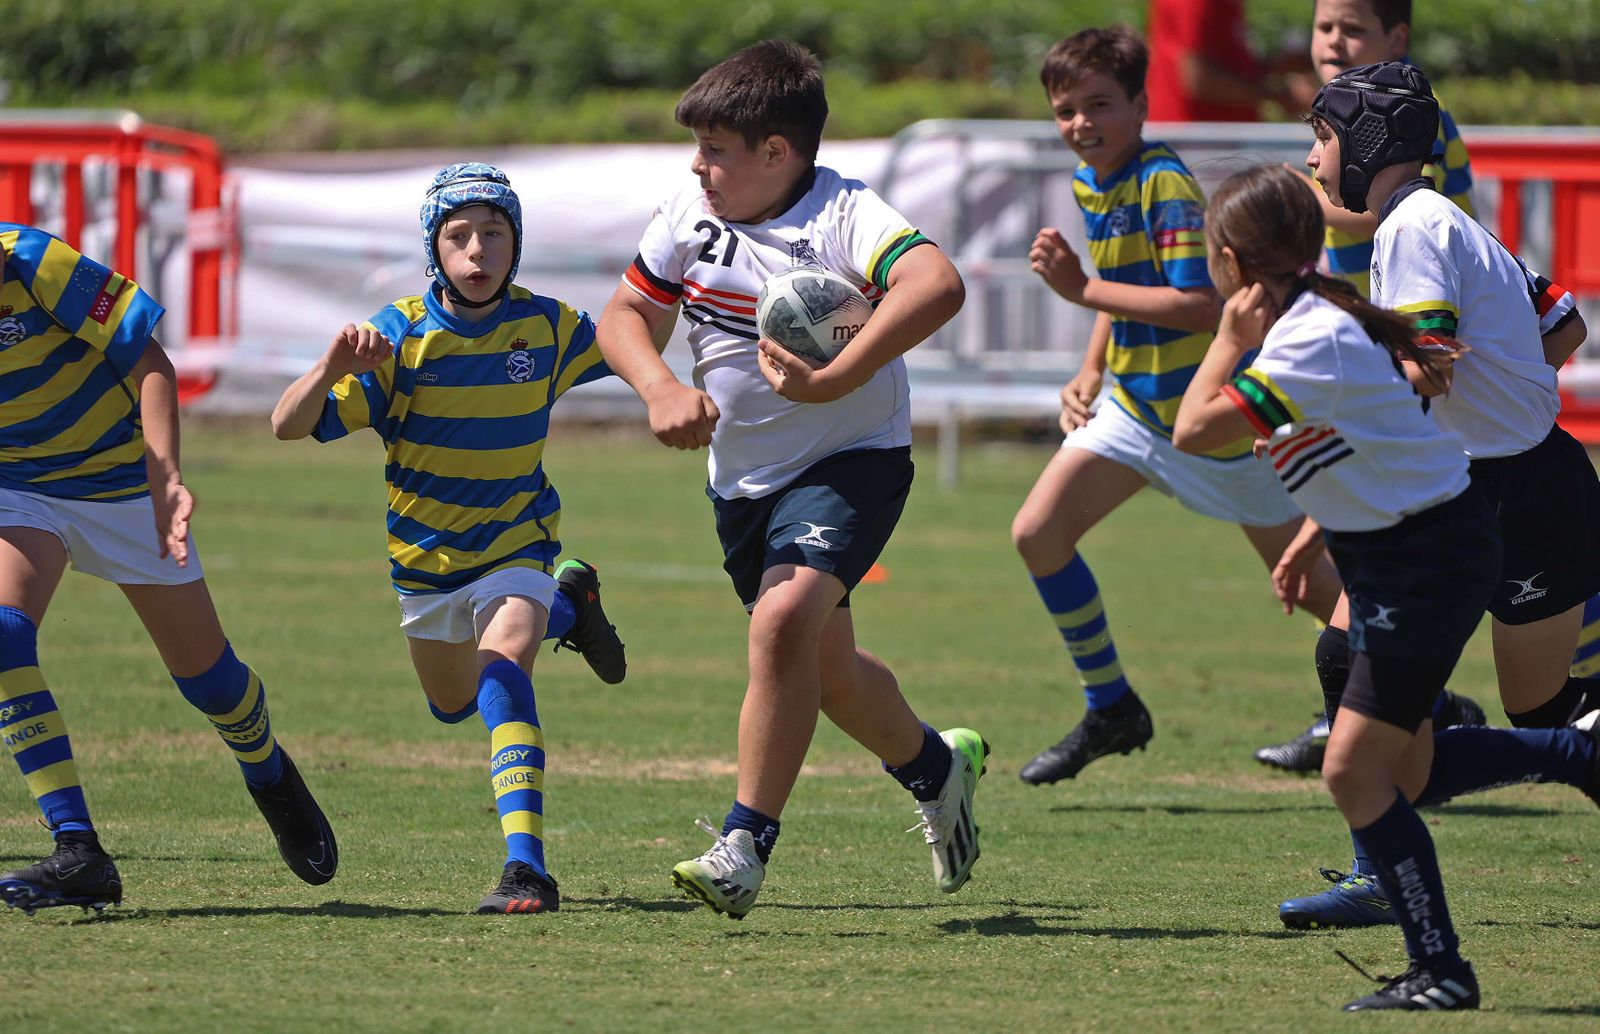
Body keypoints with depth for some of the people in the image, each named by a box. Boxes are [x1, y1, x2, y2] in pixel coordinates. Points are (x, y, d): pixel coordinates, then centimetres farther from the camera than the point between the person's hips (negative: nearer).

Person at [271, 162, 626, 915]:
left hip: (516, 544, -2)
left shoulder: (548, 327, -15)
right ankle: (565, 607, 56)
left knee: (502, 672, -30)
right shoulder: (400, 335, -21)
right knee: (454, 704, 25)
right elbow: (288, 425, -28)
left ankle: (527, 866, -35)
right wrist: (333, 367, -47)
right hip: (425, 553, 2)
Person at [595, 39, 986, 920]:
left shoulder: (844, 217, -23)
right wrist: (662, 391, -16)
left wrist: (833, 381, -44)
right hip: (742, 476, 7)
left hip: (851, 460, -7)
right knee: (825, 670, 18)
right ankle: (936, 766, 47)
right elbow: (626, 316, 6)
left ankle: (745, 846, -22)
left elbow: (937, 286, -41)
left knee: (784, 621, -28)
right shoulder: (689, 217, -4)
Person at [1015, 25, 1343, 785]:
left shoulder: (1167, 187, -23)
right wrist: (1091, 373, 9)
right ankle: (1110, 711, 8)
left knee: (1303, 577, 4)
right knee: (1038, 531, -7)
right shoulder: (1091, 185, 4)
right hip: (1135, 403, 8)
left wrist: (1082, 289, -30)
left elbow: (1198, 303, -33)